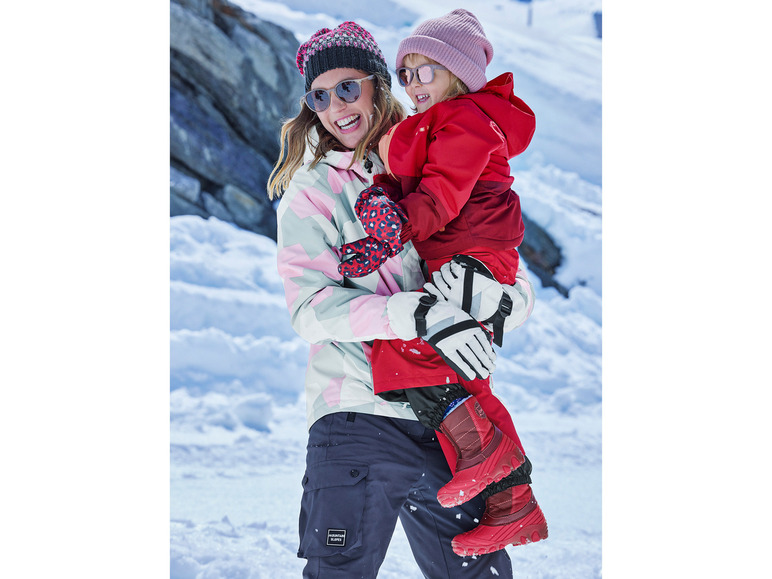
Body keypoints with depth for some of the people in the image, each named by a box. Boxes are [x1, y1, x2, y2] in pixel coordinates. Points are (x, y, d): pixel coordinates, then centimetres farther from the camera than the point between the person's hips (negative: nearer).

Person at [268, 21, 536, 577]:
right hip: (359, 412, -2)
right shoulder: (311, 193, 5)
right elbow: (313, 307, -10)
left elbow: (521, 291, 7)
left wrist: (487, 294, -17)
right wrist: (419, 318, -22)